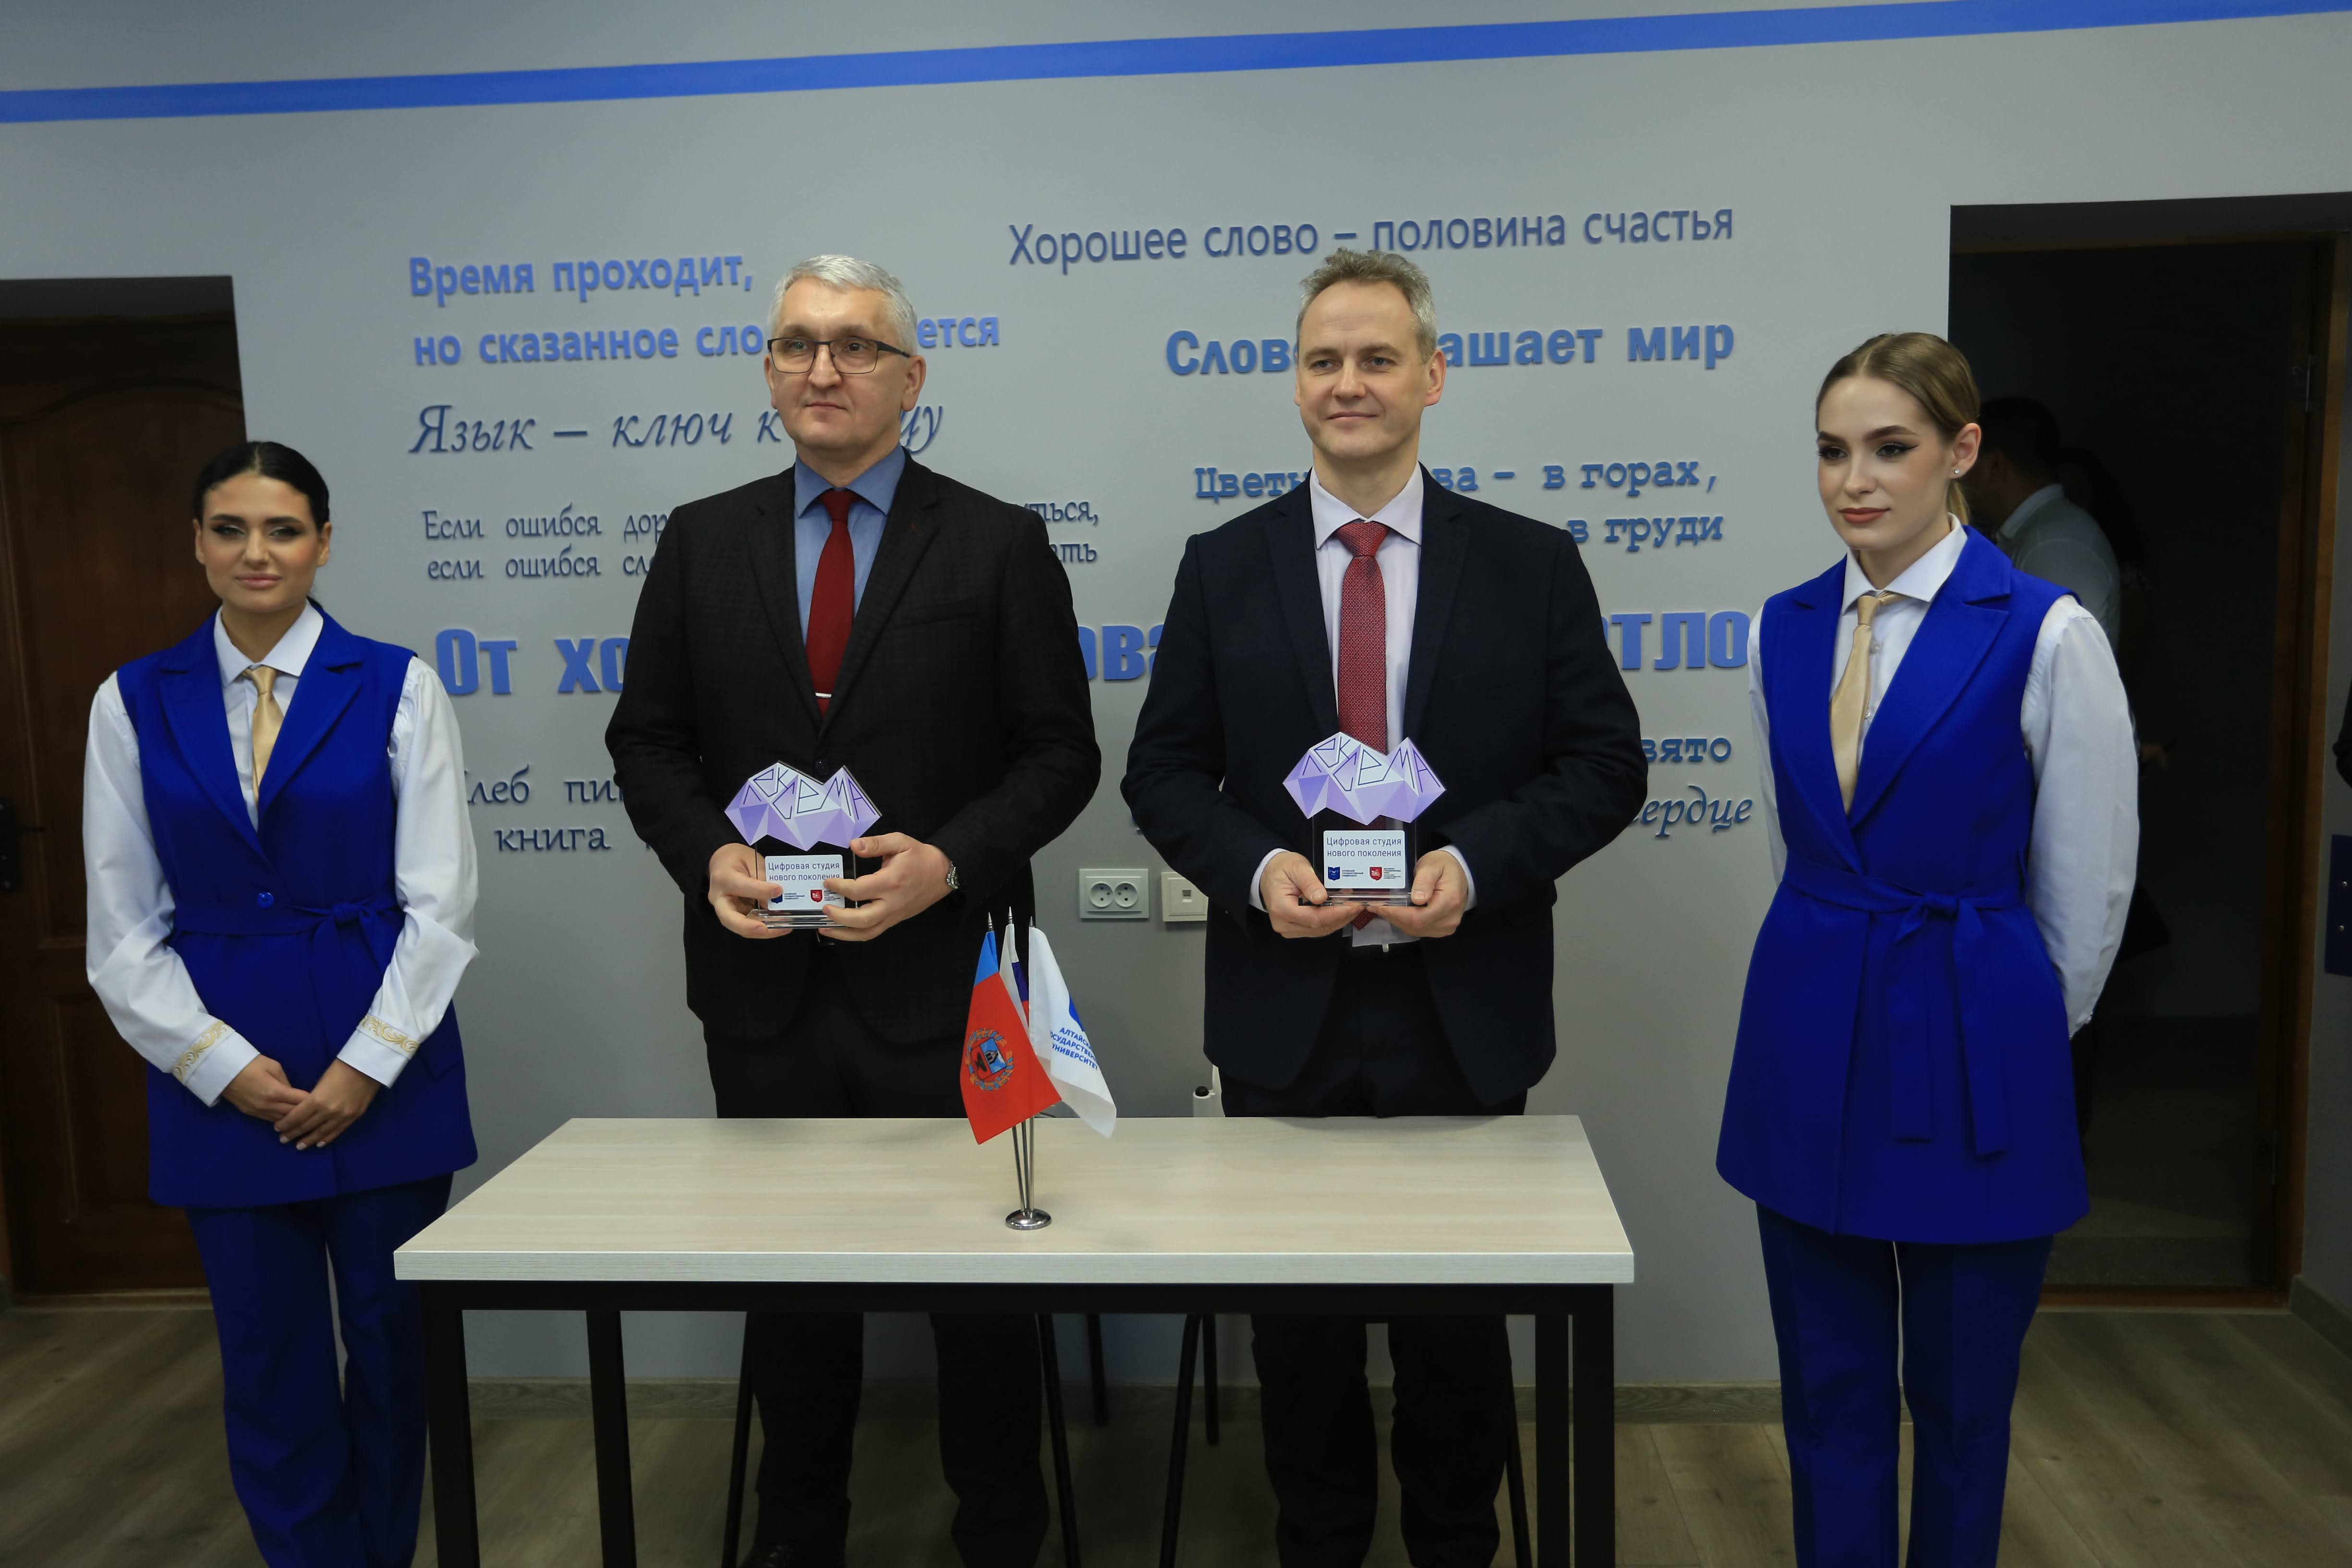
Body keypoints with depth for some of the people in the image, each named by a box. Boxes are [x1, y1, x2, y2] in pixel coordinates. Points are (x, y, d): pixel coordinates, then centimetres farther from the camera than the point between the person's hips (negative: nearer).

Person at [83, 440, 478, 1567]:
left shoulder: (396, 687, -2)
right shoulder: (135, 703, 4)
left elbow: (439, 903, -4)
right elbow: (124, 927, 4)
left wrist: (365, 1066, -9)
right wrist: (222, 1065, -5)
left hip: (383, 1067, -1)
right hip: (219, 1078, 2)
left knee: (392, 1338, 7)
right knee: (268, 1354, 9)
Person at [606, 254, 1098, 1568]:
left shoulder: (1000, 545, -2)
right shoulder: (703, 541, 7)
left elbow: (1060, 754, -3)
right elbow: (648, 738, 9)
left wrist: (949, 860, -17)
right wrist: (708, 854, -9)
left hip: (943, 978, -2)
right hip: (762, 979, 3)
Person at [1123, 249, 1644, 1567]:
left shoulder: (1532, 565, 1)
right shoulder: (1223, 568, 4)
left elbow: (1605, 764, -1)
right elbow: (1165, 772, 4)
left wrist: (1475, 864, -17)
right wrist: (1255, 867, -15)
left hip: (1464, 1010, 0)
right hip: (1287, 1011, 1)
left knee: (1458, 1319, 14)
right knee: (1299, 1315, 14)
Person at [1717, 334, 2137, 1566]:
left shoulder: (2044, 632, -11)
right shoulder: (1785, 629, 4)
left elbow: (2087, 888, -2)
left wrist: (1992, 1017, 9)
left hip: (1968, 1058, -4)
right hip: (1808, 1042, 4)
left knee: (1960, 1399, 12)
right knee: (1828, 1394, 13)